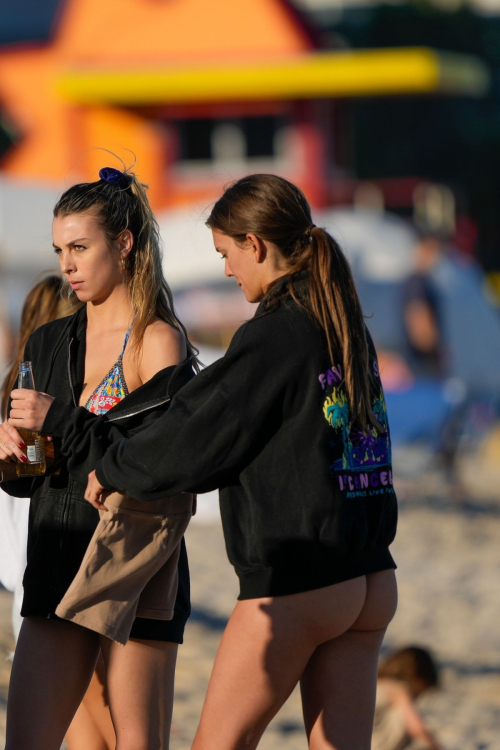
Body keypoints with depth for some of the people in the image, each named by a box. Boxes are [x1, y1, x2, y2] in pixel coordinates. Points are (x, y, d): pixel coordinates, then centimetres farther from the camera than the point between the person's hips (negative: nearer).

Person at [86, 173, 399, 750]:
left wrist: (113, 470, 8)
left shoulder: (272, 336, -14)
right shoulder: (347, 330, 11)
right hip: (370, 581, 7)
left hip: (293, 586, -7)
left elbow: (197, 446, -10)